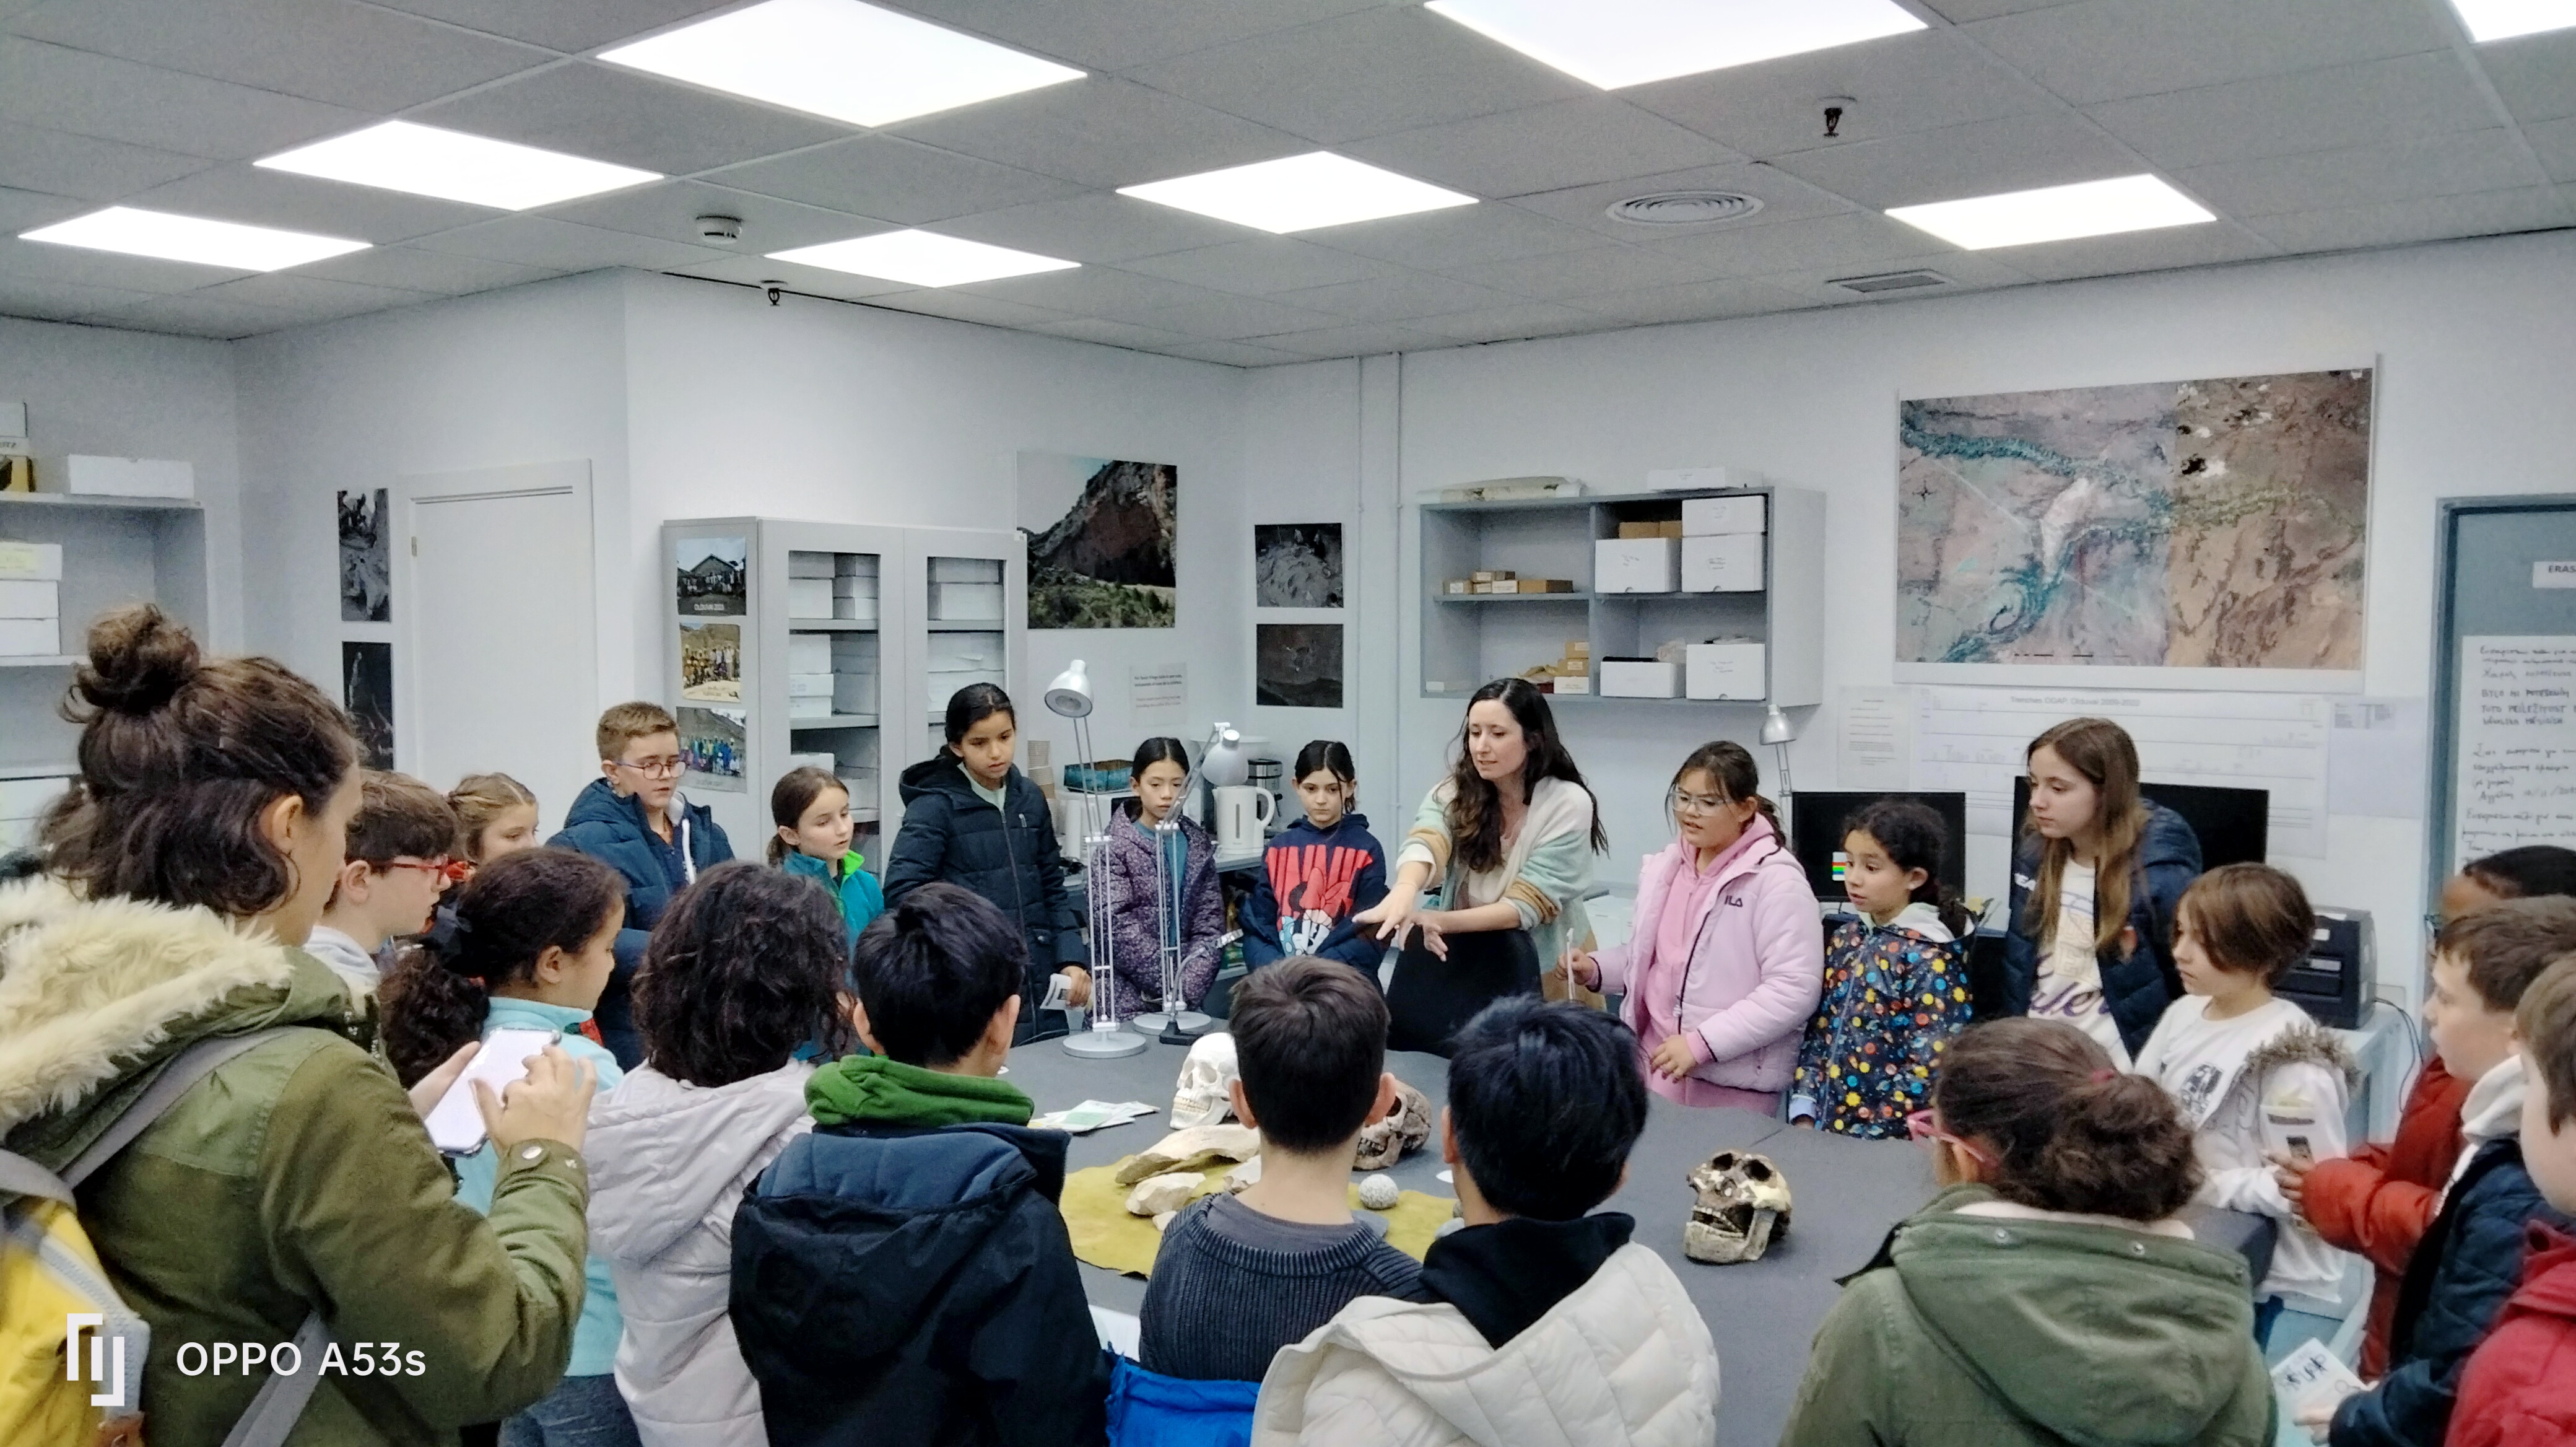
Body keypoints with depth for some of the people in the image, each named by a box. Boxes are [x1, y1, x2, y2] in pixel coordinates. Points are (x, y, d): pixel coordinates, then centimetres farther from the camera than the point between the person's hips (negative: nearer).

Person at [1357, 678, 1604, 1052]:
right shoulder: (1455, 790, -9)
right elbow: (1426, 842, -30)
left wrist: (1437, 920, -34)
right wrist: (1405, 892, -52)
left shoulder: (1569, 804, -17)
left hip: (1546, 969, -3)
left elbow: (1527, 904, -23)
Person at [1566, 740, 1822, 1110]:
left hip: (1732, 1083, -6)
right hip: (1657, 1064, 6)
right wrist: (1596, 969, 3)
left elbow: (1794, 990, -19)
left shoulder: (1775, 880, -13)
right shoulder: (1666, 866, 7)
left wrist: (1702, 1043, -23)